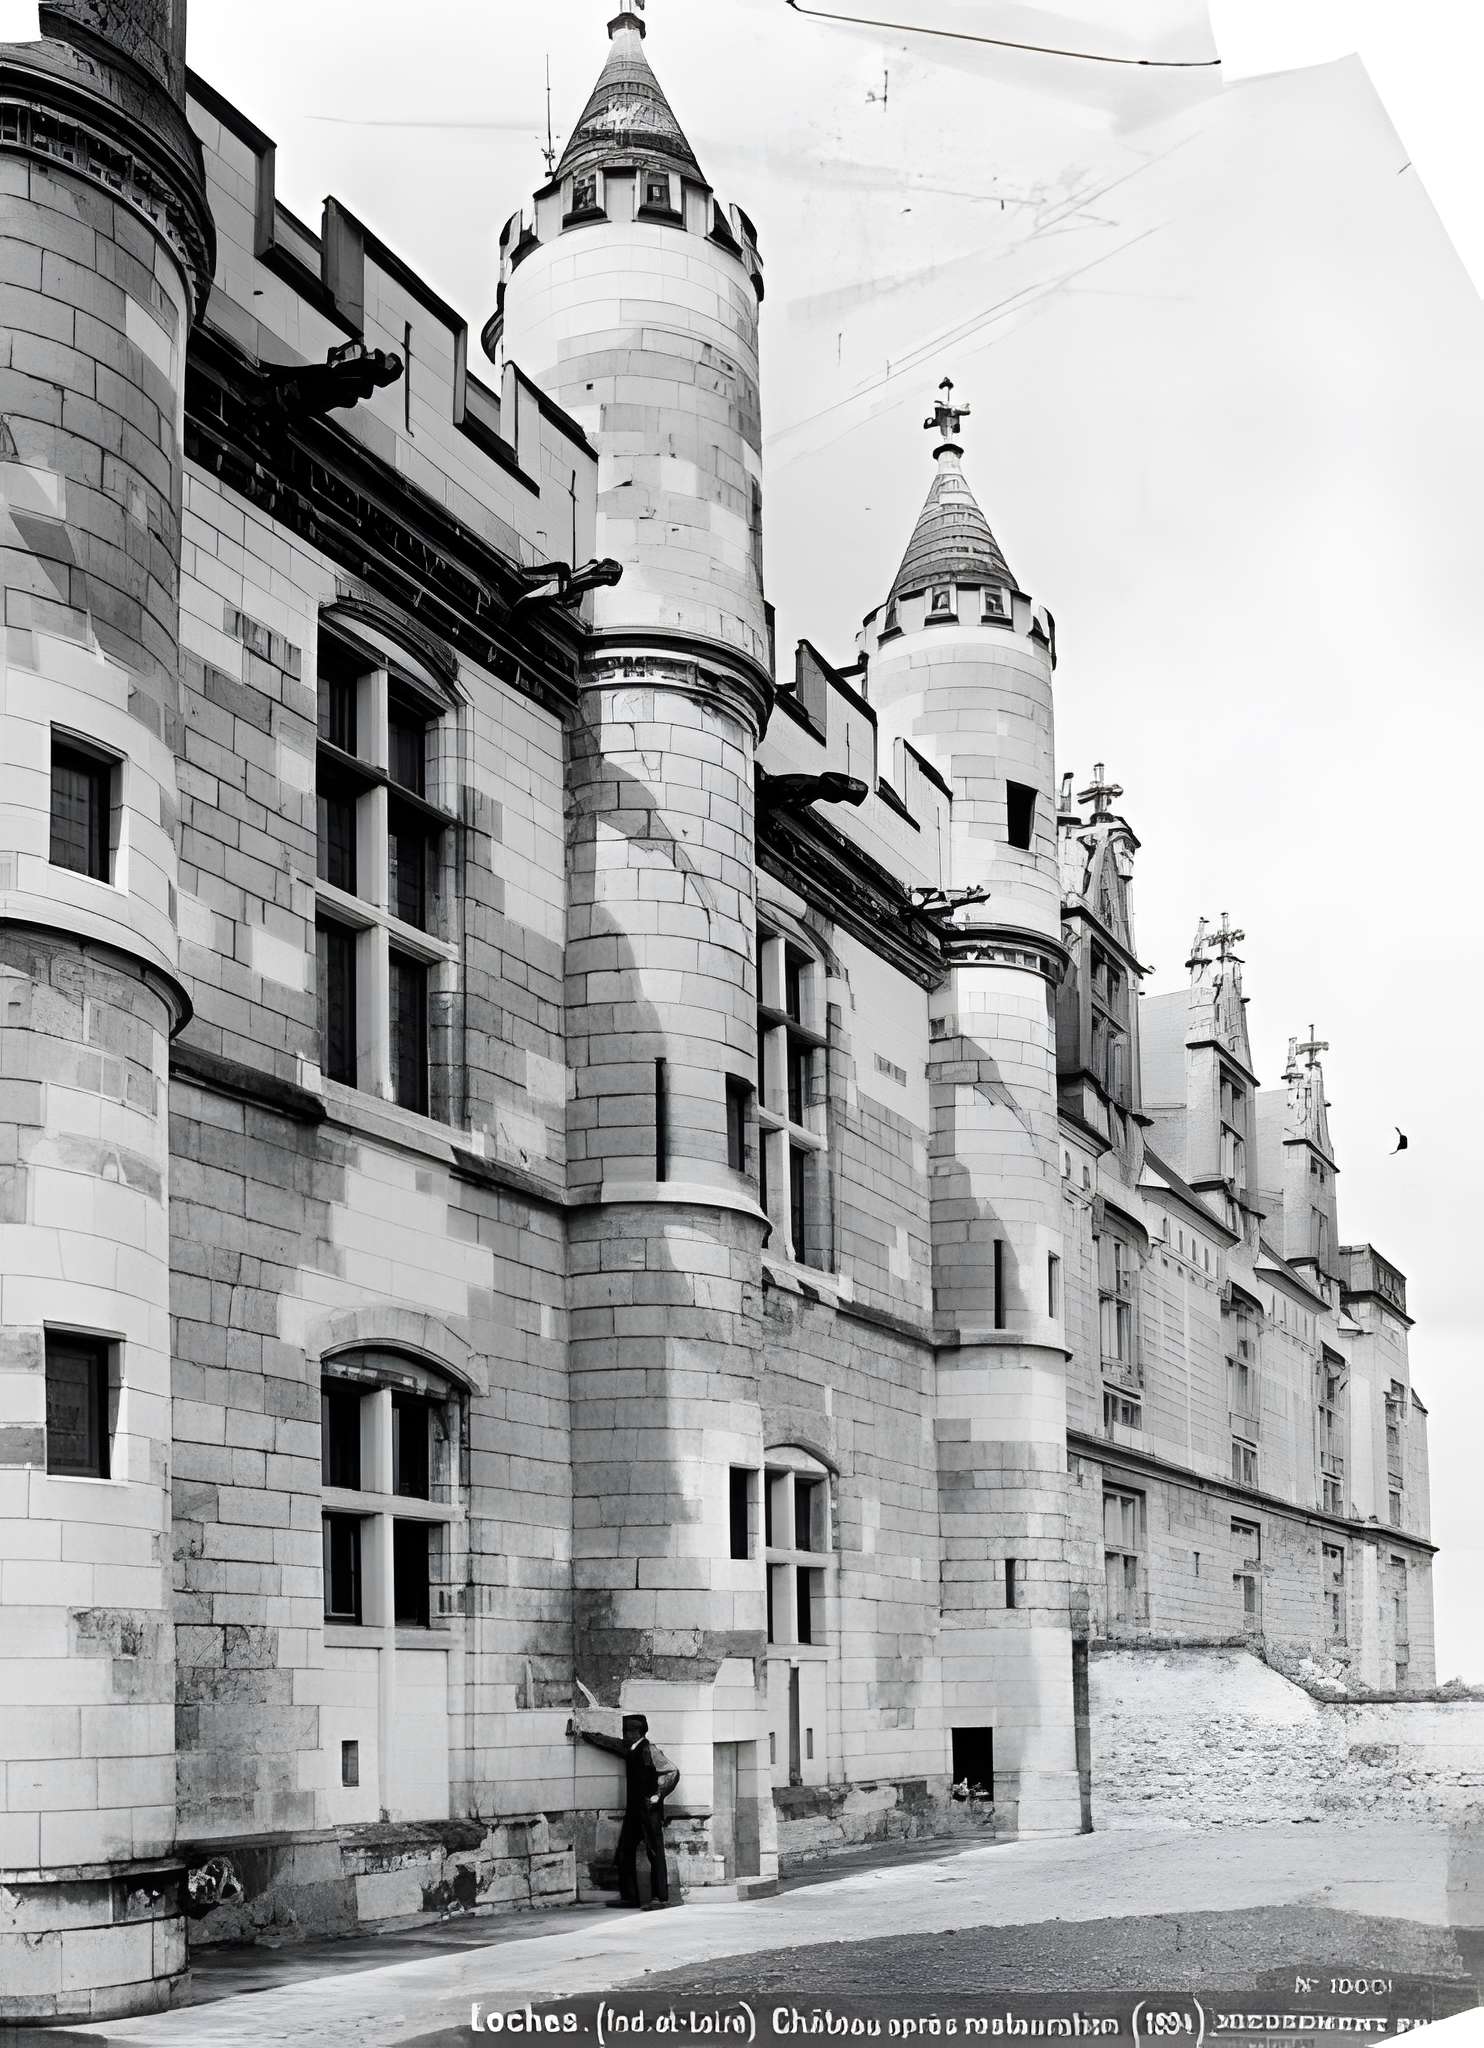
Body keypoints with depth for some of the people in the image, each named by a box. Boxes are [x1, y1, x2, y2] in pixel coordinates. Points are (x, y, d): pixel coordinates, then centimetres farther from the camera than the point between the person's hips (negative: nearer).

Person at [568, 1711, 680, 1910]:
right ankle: (629, 1896, 15)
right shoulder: (627, 1749, 12)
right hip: (633, 1809, 9)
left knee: (655, 1853, -8)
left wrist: (657, 1796, -15)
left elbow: (672, 1772, -15)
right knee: (625, 1852, 9)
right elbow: (605, 1741, 24)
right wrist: (581, 1733, 24)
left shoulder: (649, 1751, -11)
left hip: (649, 1811, -9)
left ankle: (660, 1897, -7)